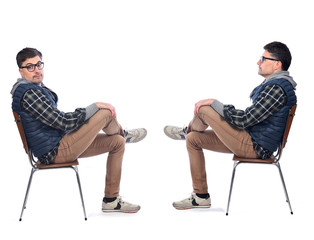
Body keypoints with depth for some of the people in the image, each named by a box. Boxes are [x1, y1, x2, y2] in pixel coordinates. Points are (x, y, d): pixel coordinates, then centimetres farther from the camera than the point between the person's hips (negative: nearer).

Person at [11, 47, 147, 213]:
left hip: (60, 146, 11)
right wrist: (95, 107, -16)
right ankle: (124, 135, 21)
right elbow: (62, 122, -24)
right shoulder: (29, 94, -21)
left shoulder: (36, 89, 13)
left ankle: (111, 201, 15)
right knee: (106, 113, -17)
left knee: (117, 143, 11)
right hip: (56, 152, -11)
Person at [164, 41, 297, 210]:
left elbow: (244, 120, -24)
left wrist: (214, 103, -14)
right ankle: (201, 196, 18)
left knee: (203, 109, -14)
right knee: (193, 139, 13)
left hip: (253, 147, -11)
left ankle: (186, 131, 24)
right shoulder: (274, 84, 13)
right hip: (251, 142, 11)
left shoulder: (276, 89, -21)